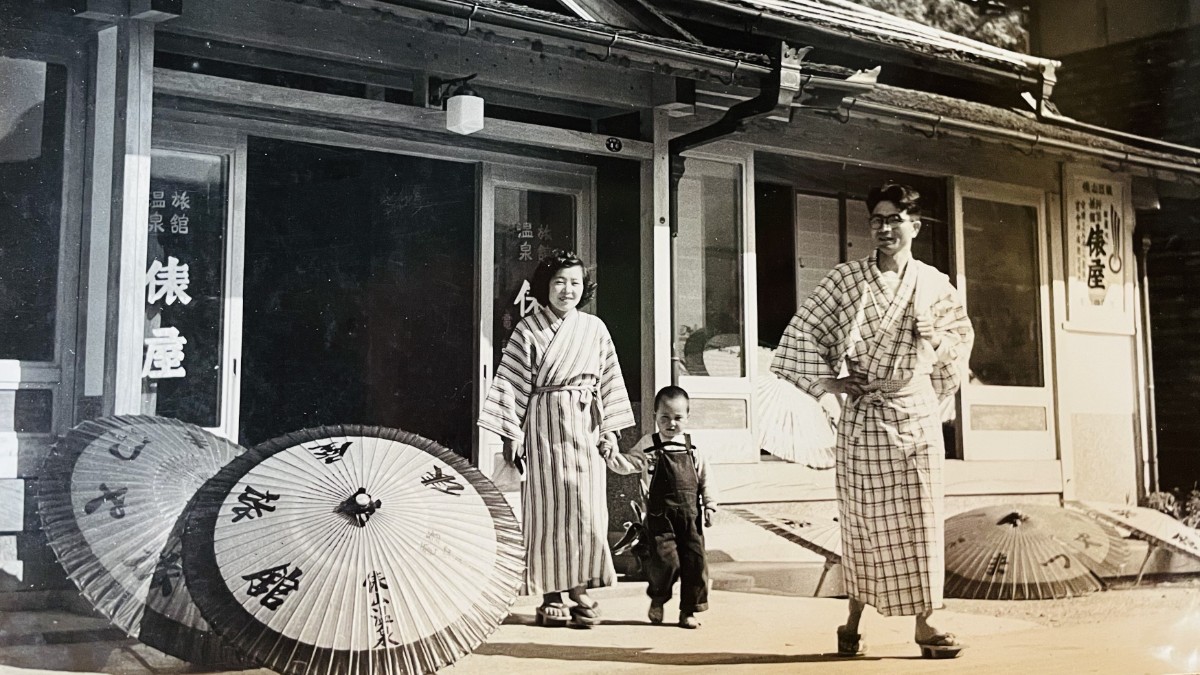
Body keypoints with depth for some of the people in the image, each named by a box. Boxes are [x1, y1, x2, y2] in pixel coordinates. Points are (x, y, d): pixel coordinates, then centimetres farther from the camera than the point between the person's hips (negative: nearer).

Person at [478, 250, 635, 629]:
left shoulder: (594, 329, 8)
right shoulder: (529, 330, -1)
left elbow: (608, 380, 10)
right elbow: (512, 383, -3)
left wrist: (609, 429, 5)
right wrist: (512, 434, -7)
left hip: (584, 427, 3)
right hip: (544, 426, -3)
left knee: (587, 511, 0)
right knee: (548, 512, 1)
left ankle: (580, 591, 10)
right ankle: (551, 597, 8)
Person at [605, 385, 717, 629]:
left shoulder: (692, 447, 7)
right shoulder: (649, 446, -1)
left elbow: (705, 478, 11)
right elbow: (630, 463, -11)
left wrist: (709, 505, 5)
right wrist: (614, 458, -31)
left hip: (690, 516, 3)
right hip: (660, 516, -3)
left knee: (695, 560, 1)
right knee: (667, 560, -10)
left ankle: (688, 610, 15)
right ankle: (657, 600, 19)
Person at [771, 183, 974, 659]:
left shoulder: (934, 284, 4)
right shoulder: (846, 279, -2)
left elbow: (960, 334, 21)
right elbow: (802, 332, -1)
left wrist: (937, 384, 15)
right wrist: (828, 381, -6)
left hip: (917, 414, 2)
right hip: (864, 416, -2)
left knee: (921, 521, 3)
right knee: (865, 521, 1)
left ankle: (924, 623, 12)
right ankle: (853, 624, 14)